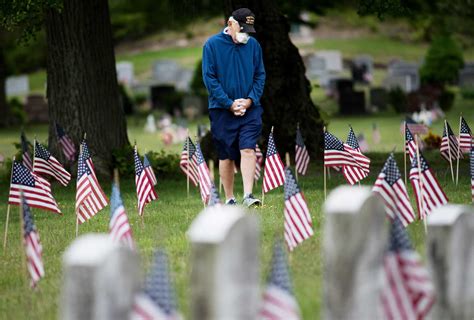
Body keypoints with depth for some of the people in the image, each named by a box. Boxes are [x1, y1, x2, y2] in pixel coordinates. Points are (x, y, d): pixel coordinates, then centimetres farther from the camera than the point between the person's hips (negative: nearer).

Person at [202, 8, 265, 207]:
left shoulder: (253, 45, 4)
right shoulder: (212, 44, -5)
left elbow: (260, 75, 9)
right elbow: (209, 78, -7)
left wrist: (250, 99, -7)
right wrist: (229, 104, -12)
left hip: (250, 108, 1)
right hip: (222, 110, -1)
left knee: (248, 150, -13)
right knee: (226, 156, 5)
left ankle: (248, 196, -18)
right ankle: (229, 199, 14)